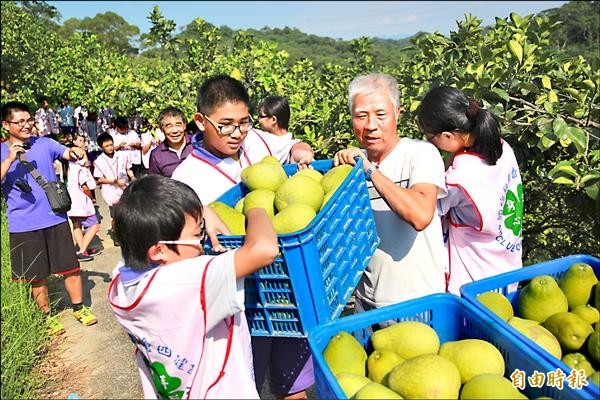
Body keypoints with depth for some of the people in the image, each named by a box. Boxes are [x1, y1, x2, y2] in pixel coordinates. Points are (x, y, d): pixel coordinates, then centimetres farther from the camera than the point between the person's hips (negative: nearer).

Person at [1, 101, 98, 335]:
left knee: (71, 266, 7)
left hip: (55, 218, 1)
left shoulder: (44, 144, 4)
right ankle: (47, 316, 28)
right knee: (36, 276, 10)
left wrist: (73, 152, -33)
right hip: (23, 225, -1)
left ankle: (79, 307, 25)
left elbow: (66, 153, -11)